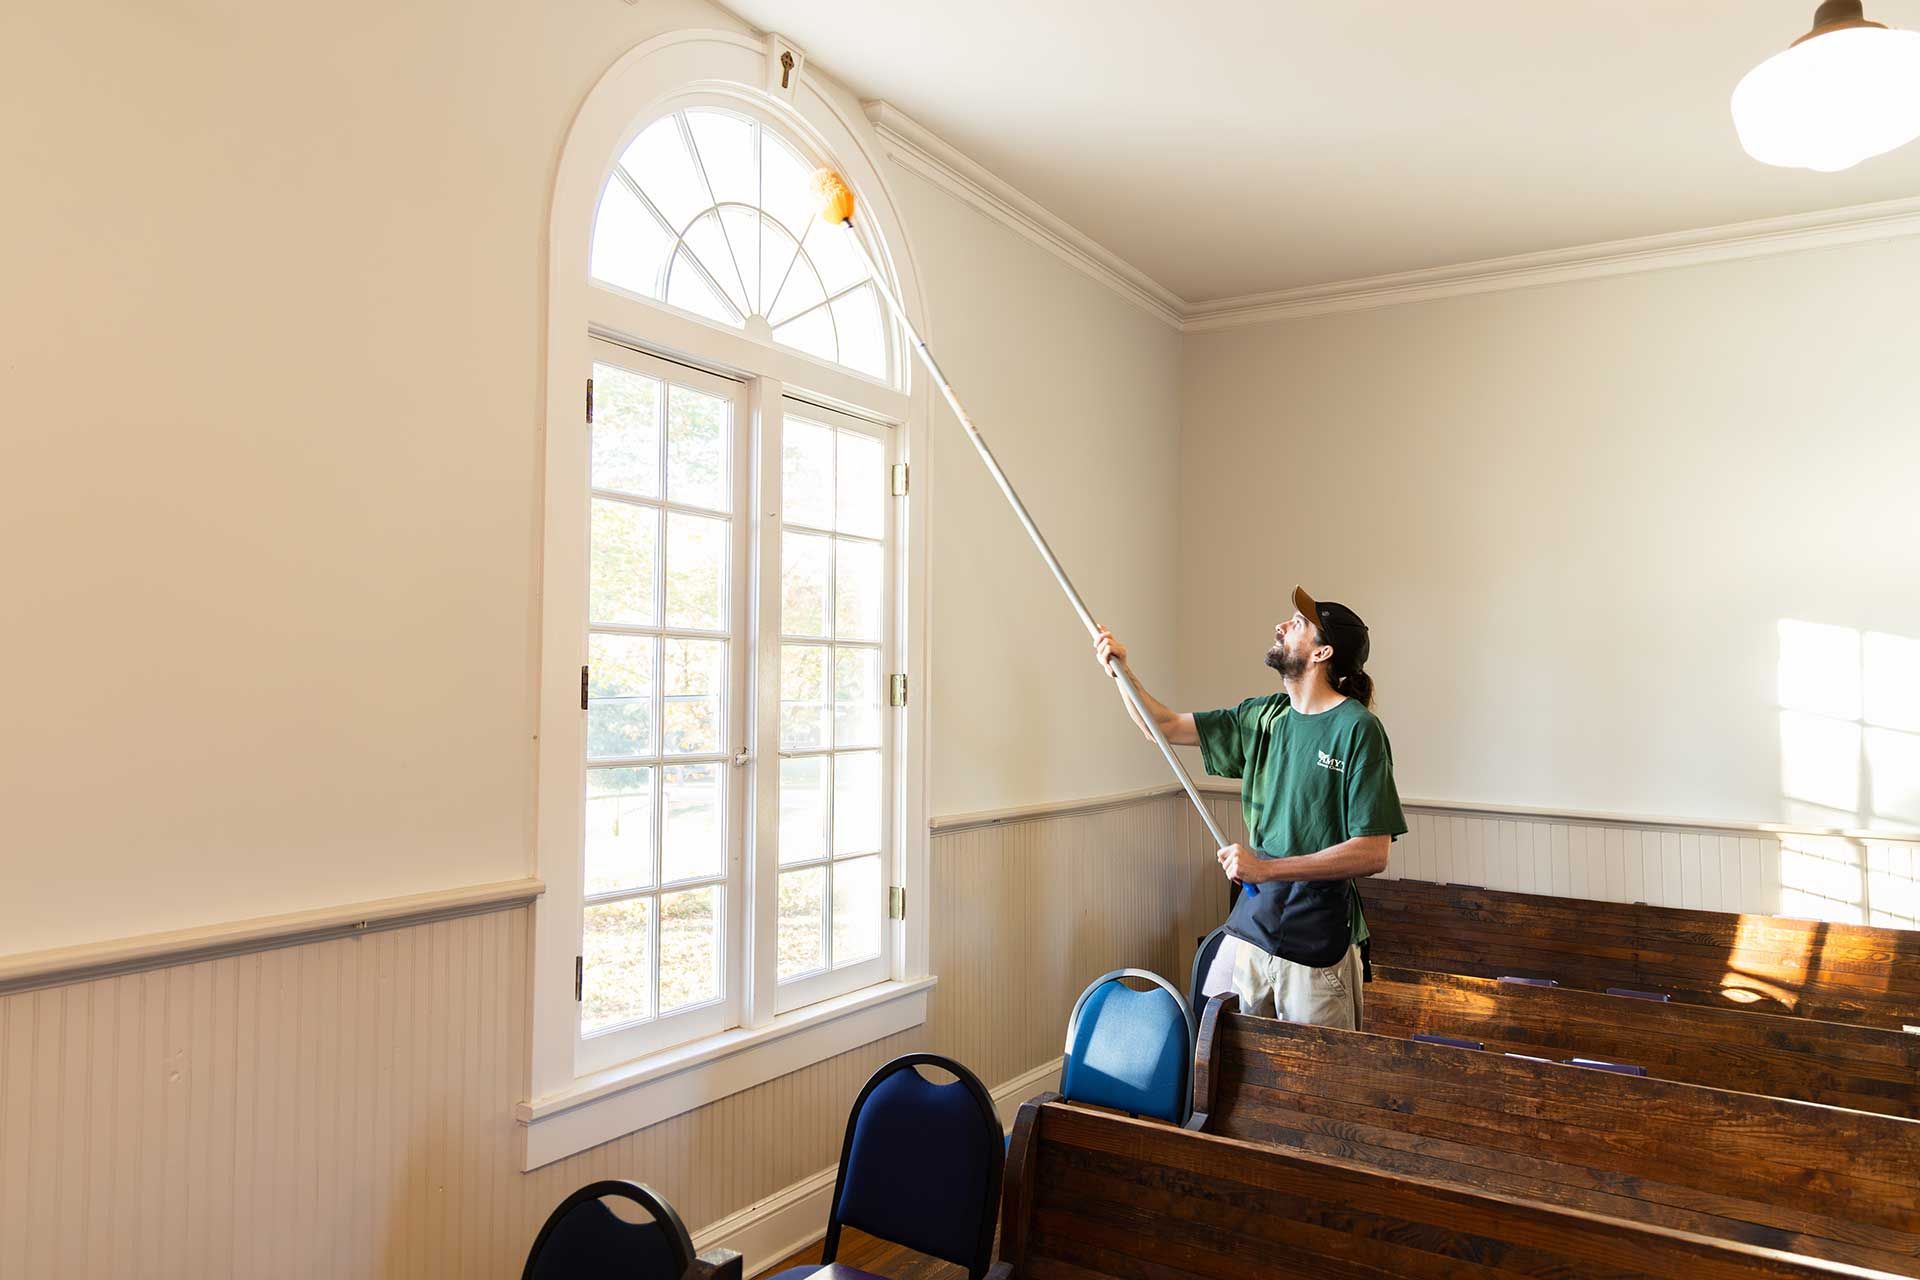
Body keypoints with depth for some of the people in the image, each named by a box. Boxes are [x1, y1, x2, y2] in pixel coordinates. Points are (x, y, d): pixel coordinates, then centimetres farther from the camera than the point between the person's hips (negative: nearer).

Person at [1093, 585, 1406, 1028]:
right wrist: (1121, 671, 1)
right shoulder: (1264, 715, 6)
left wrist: (1266, 868, -22)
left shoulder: (1357, 728, -13)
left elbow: (1373, 854, -18)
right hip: (1251, 926, 6)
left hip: (1318, 940, -6)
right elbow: (1165, 726, 14)